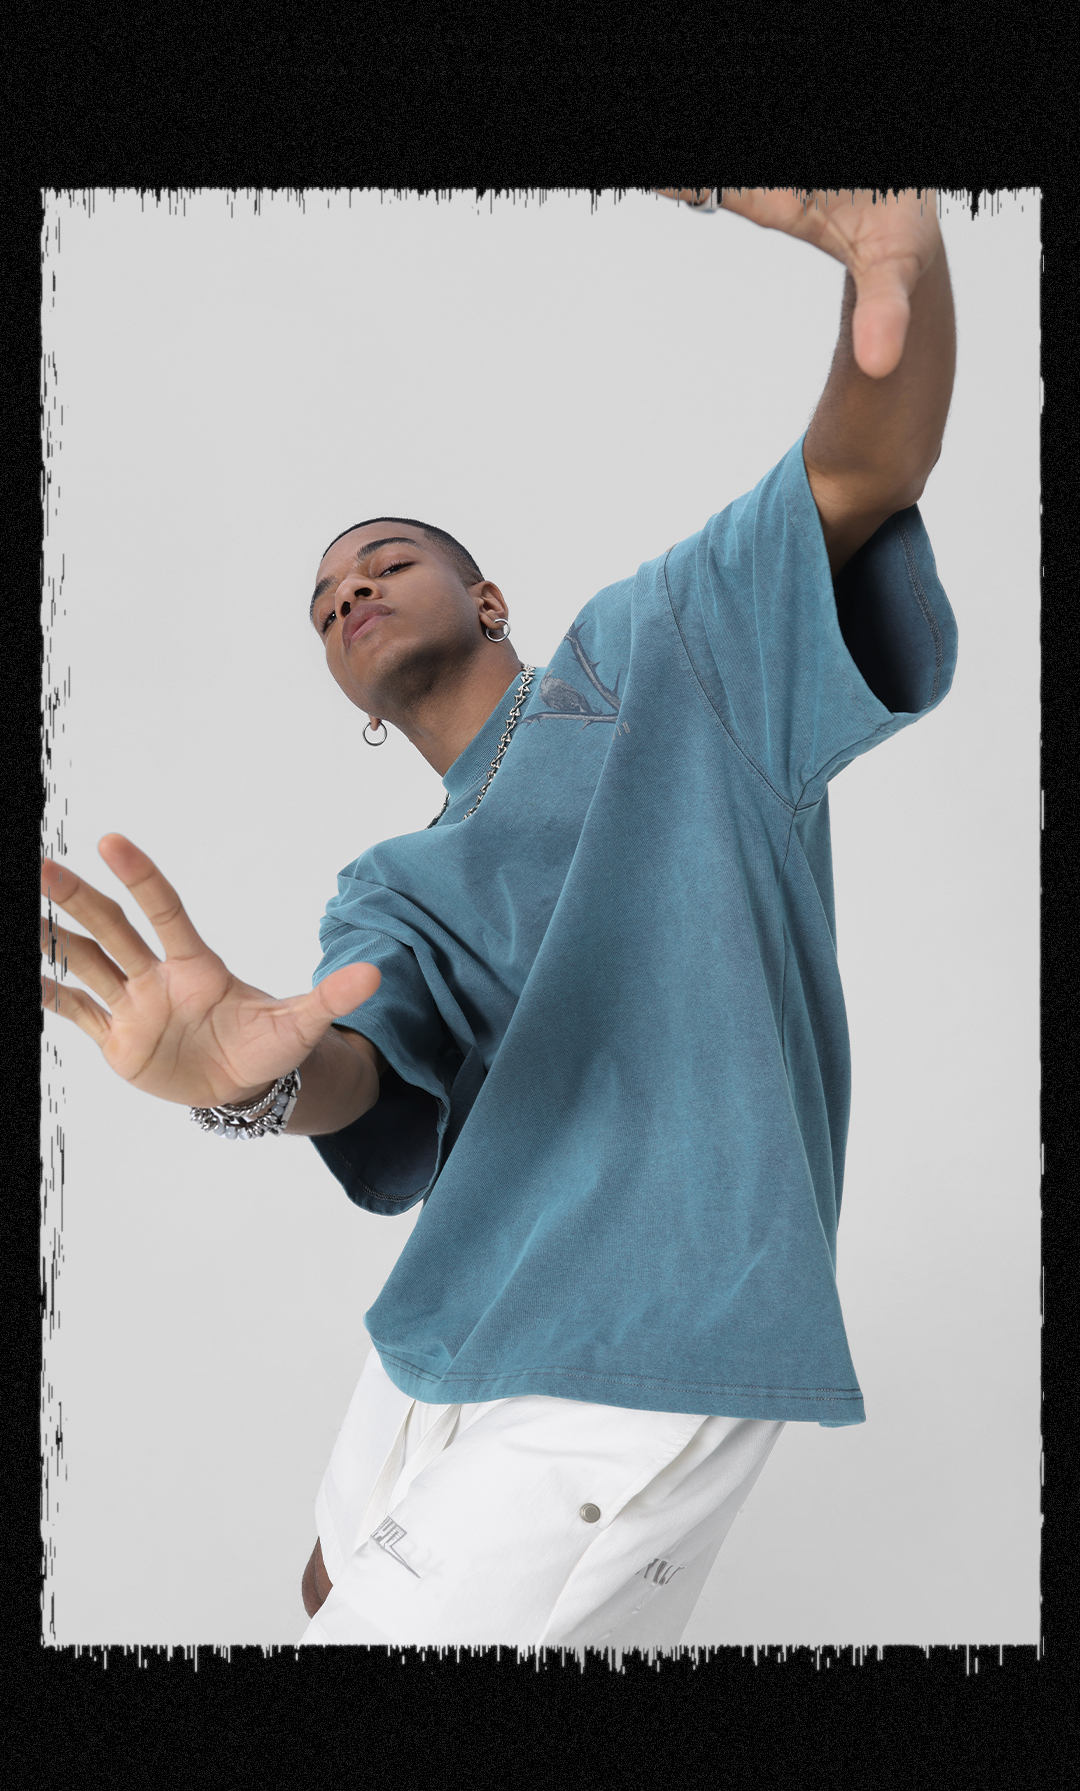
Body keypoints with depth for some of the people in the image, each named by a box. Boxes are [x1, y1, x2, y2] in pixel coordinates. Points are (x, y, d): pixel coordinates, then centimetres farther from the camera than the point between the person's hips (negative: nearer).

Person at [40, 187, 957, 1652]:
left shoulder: (657, 652, 7)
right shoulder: (391, 890, 18)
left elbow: (865, 472, -9)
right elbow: (374, 1062, -5)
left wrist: (898, 257, -30)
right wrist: (260, 1079, -30)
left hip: (642, 1355, -7)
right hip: (451, 1340, 7)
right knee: (344, 1601, 26)